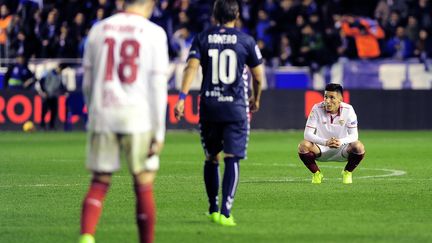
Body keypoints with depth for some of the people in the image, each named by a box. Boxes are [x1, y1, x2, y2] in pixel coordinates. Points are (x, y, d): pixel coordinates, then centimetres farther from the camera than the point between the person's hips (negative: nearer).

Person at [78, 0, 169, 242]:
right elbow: (158, 84, -6)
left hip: (102, 114, 3)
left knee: (100, 183, 8)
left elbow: (87, 81, 12)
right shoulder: (154, 34, -3)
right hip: (138, 116, -3)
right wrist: (159, 132, -3)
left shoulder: (98, 30, 7)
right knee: (144, 186, 7)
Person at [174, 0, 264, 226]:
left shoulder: (202, 38, 5)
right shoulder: (246, 40, 3)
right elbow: (258, 76, 7)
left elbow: (191, 66, -9)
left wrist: (182, 97, -15)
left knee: (211, 159, 16)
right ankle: (225, 212, -16)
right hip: (236, 108, -2)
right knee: (232, 160, -5)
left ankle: (213, 209, 25)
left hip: (208, 106, 2)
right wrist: (256, 99, 25)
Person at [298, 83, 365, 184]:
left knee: (358, 147, -30)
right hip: (321, 149, 0)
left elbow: (354, 135, -16)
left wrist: (341, 141, -39)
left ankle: (347, 173, 1)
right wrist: (325, 142, -39)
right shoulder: (317, 109, -16)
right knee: (303, 145, -30)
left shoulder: (348, 110, -15)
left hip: (341, 149, 0)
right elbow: (308, 134, -20)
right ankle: (316, 174, -2)